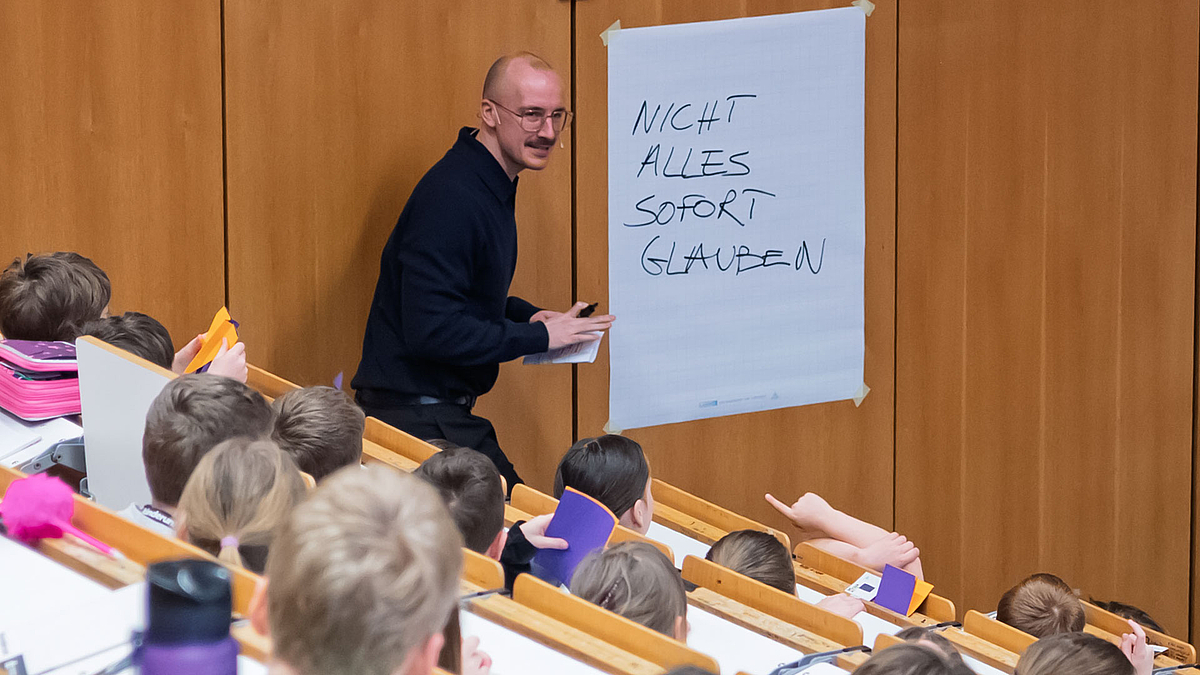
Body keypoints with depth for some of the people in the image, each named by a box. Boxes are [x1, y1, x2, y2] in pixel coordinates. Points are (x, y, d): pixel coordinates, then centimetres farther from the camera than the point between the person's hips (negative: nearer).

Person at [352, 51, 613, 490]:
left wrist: (530, 316, 8)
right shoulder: (452, 199, -21)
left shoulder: (492, 187, 13)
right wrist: (539, 336, -17)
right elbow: (432, 331, -26)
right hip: (417, 415, -10)